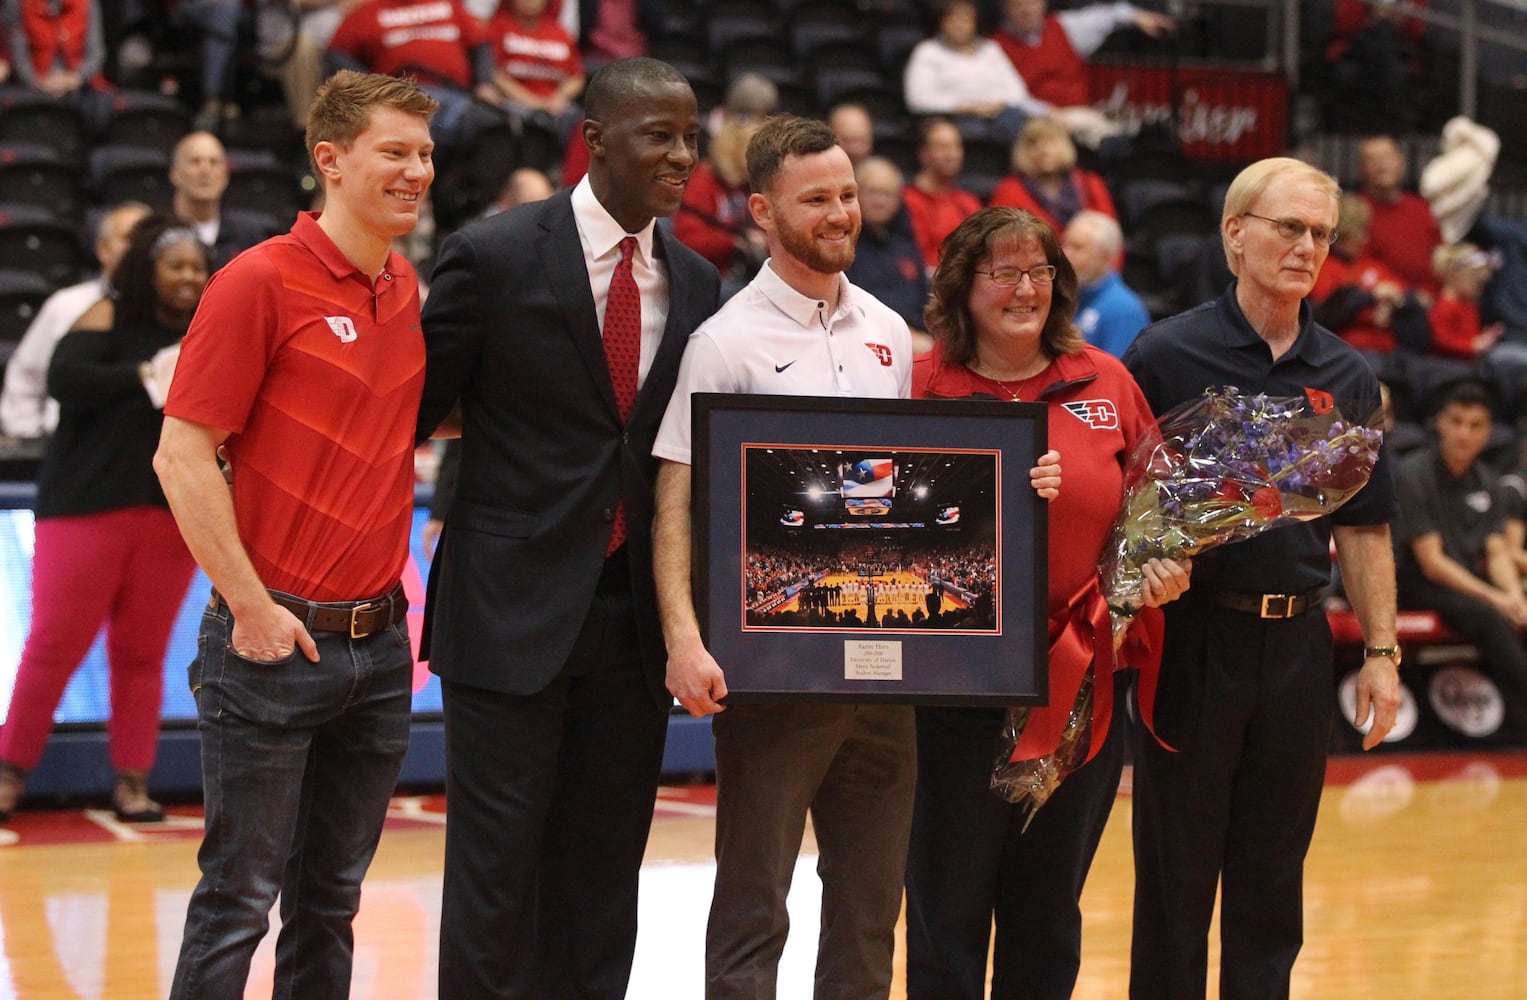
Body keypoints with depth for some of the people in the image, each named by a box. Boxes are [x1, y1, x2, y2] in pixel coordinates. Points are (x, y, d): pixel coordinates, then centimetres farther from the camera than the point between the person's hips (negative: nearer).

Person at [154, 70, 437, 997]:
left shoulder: (413, 292, 10)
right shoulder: (261, 282, -10)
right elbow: (182, 453, -12)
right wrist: (251, 606, -14)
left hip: (379, 638, 6)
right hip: (275, 641, -6)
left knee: (333, 899, 13)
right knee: (241, 895, -1)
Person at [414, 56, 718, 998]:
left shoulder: (696, 283, 8)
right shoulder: (495, 256, -7)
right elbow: (417, 411, 0)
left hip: (634, 625, 5)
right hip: (514, 614, -4)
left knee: (602, 883, 10)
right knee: (496, 882, 0)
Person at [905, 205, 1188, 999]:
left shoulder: (1106, 383, 6)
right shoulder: (923, 388, -4)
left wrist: (1166, 564, -5)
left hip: (1085, 673, 3)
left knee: (1049, 911, 13)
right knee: (948, 906, 4)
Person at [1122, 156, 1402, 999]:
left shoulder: (1346, 377, 9)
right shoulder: (1166, 355, -4)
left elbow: (1364, 527, 12)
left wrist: (1381, 651, 7)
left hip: (1298, 644, 4)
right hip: (1194, 638, -4)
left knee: (1273, 888, 10)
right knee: (1175, 879, 3)